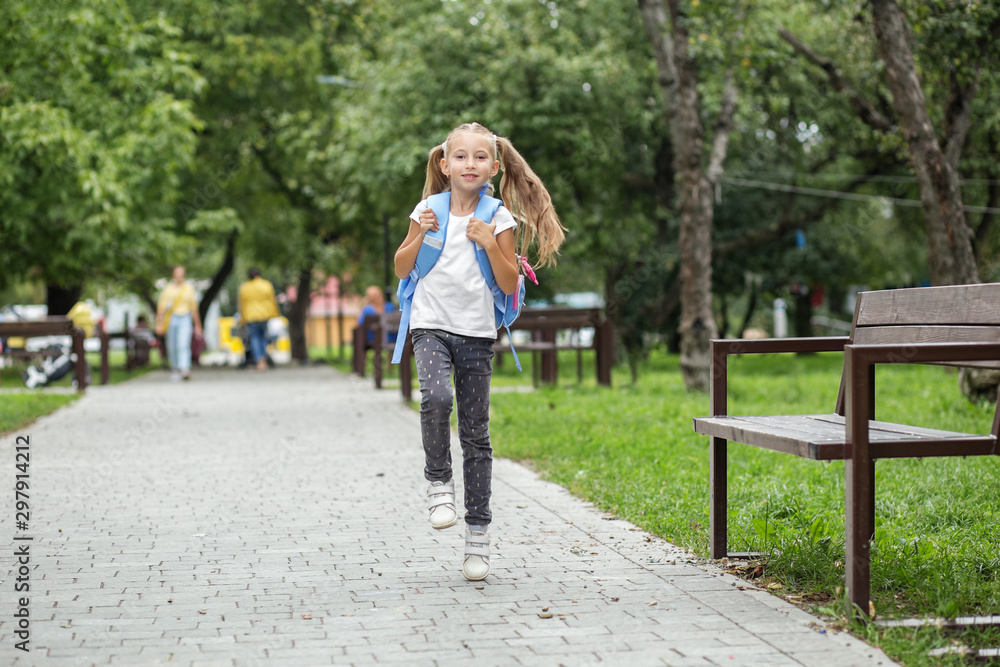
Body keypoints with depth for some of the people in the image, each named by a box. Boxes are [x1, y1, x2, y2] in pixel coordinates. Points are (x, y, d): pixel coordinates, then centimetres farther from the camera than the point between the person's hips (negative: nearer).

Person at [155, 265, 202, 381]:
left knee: (184, 345, -18)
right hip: (171, 318, 1)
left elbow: (194, 307, 15)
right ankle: (175, 369, 24)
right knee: (172, 347, 4)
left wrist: (197, 325, 17)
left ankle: (185, 370, -29)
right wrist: (159, 323, -6)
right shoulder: (168, 288, 4)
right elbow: (161, 306, 2)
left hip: (185, 319, -1)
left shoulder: (189, 288, 9)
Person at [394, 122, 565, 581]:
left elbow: (510, 285, -1)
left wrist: (490, 244, -14)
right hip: (431, 326, 0)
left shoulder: (499, 218, 1)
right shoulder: (429, 210, 5)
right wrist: (421, 234, -6)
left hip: (476, 334, 0)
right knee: (435, 398, -30)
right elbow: (401, 269, 10)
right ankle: (438, 481, -5)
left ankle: (478, 534, 10)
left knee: (476, 433, 2)